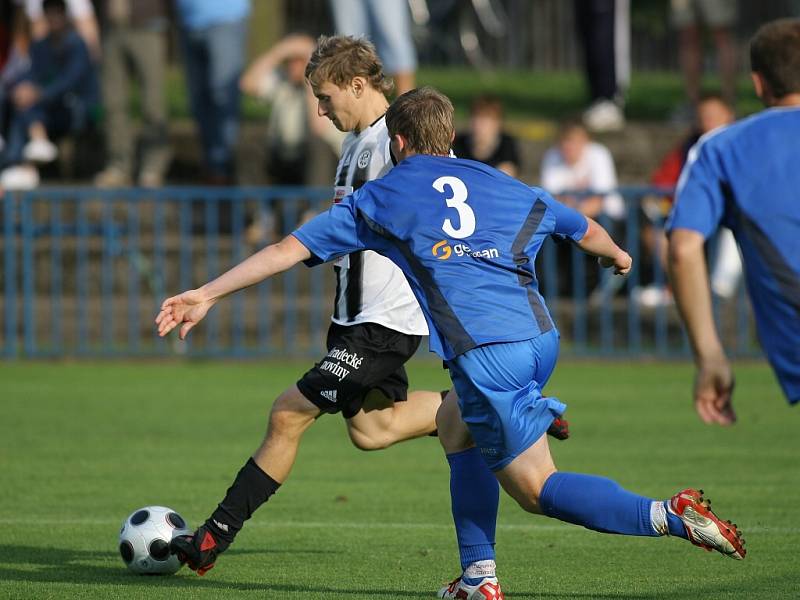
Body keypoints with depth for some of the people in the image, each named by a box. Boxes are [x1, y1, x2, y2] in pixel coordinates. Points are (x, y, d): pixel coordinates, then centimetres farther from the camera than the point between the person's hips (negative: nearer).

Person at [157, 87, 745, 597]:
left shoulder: (379, 199, 12)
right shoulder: (503, 186, 21)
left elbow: (290, 249, 14)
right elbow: (587, 231, 34)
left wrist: (207, 295, 22)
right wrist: (617, 256, 58)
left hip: (486, 354, -6)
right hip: (541, 338, 6)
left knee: (535, 488, 0)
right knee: (455, 426, 29)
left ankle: (669, 516, -21)